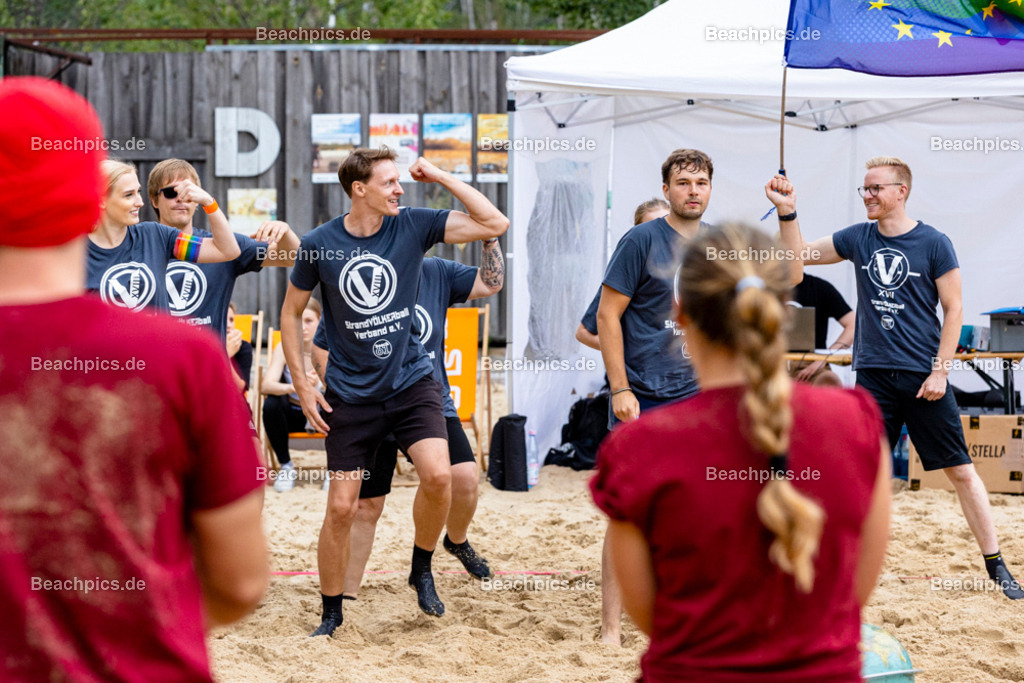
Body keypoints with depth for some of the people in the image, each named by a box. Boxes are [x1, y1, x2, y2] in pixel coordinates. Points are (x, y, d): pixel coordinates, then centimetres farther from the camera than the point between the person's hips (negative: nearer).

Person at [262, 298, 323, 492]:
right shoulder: (285, 348, -14)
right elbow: (266, 385, -28)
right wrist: (292, 387, -49)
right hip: (293, 414, 1)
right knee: (271, 405, -31)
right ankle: (286, 466, -11)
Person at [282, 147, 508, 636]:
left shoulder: (413, 226, -4)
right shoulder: (319, 245, -7)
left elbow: (495, 224, -7)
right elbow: (291, 312, 6)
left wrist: (441, 178, -11)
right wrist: (301, 383, 0)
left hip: (411, 380, 1)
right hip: (351, 392, -1)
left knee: (438, 475, -21)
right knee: (341, 507, -1)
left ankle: (422, 569, 6)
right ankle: (331, 613, 17)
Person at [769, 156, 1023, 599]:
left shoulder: (933, 244, -5)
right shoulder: (857, 239, 6)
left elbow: (953, 309, -3)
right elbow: (802, 255, 13)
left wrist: (940, 371, -9)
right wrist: (788, 212, -4)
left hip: (923, 376, -3)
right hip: (873, 375, 3)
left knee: (961, 471, 0)